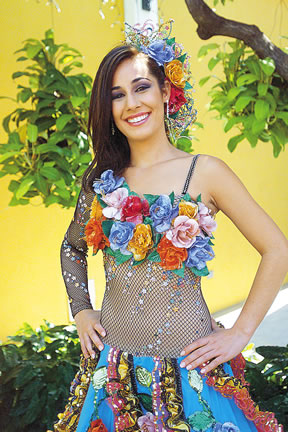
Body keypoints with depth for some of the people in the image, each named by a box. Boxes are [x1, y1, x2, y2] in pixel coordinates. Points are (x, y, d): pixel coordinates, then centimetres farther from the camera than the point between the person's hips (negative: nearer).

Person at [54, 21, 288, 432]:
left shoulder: (204, 172, -9)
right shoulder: (102, 178, 2)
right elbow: (73, 247, 20)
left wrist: (240, 334, -6)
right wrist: (81, 311, 8)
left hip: (188, 366, -3)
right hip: (113, 365, 3)